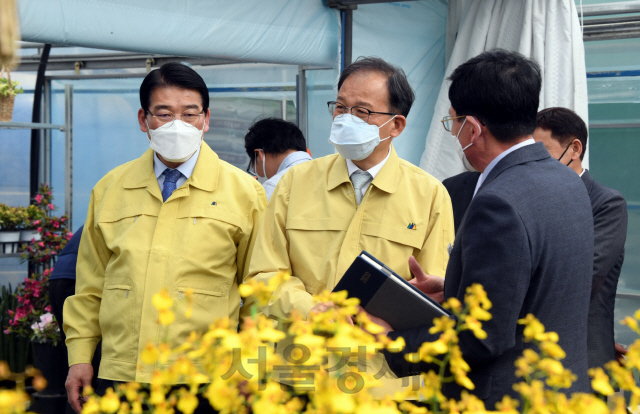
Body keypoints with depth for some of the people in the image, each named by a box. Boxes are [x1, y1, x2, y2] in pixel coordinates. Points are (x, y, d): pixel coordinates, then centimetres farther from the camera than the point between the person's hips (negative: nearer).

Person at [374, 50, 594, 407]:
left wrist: (392, 343, -13)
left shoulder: (498, 205, -24)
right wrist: (448, 291, 18)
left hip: (507, 398, -9)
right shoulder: (569, 182, 6)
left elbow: (482, 338, -24)